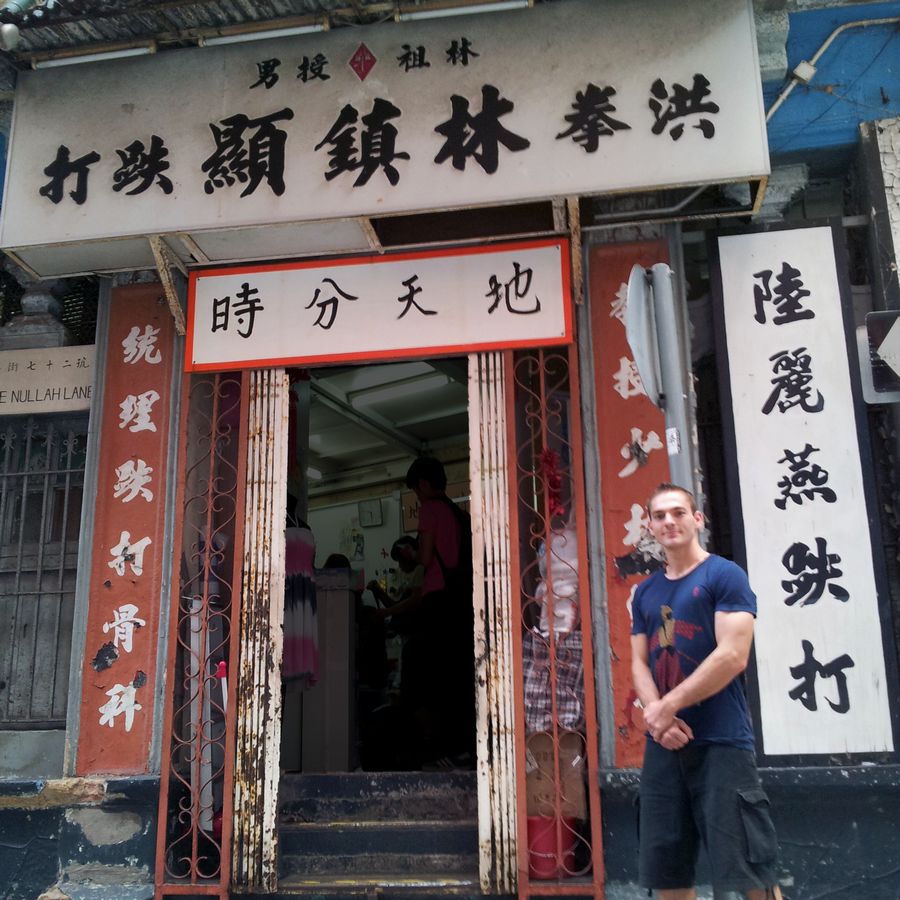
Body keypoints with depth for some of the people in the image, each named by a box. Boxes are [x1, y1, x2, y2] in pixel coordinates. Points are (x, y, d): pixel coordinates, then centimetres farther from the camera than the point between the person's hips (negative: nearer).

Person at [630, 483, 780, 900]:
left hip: (720, 741, -6)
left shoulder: (725, 575, -4)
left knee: (746, 866, -4)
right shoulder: (645, 592, 15)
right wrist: (655, 715, -8)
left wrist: (666, 707, -12)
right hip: (664, 743, 6)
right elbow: (639, 664, 12)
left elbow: (732, 657, -14)